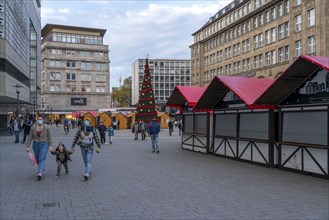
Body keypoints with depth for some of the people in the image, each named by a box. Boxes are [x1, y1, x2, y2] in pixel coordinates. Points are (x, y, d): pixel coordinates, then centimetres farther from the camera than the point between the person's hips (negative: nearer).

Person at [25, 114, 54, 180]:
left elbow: (49, 137, -3)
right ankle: (43, 170, 38)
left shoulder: (46, 127, -8)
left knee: (42, 159, -15)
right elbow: (30, 137, 0)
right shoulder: (33, 127, -4)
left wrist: (50, 146, -7)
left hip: (44, 144, -3)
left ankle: (40, 173, -25)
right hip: (35, 145, 3)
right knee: (37, 159, 14)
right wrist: (28, 146, -1)